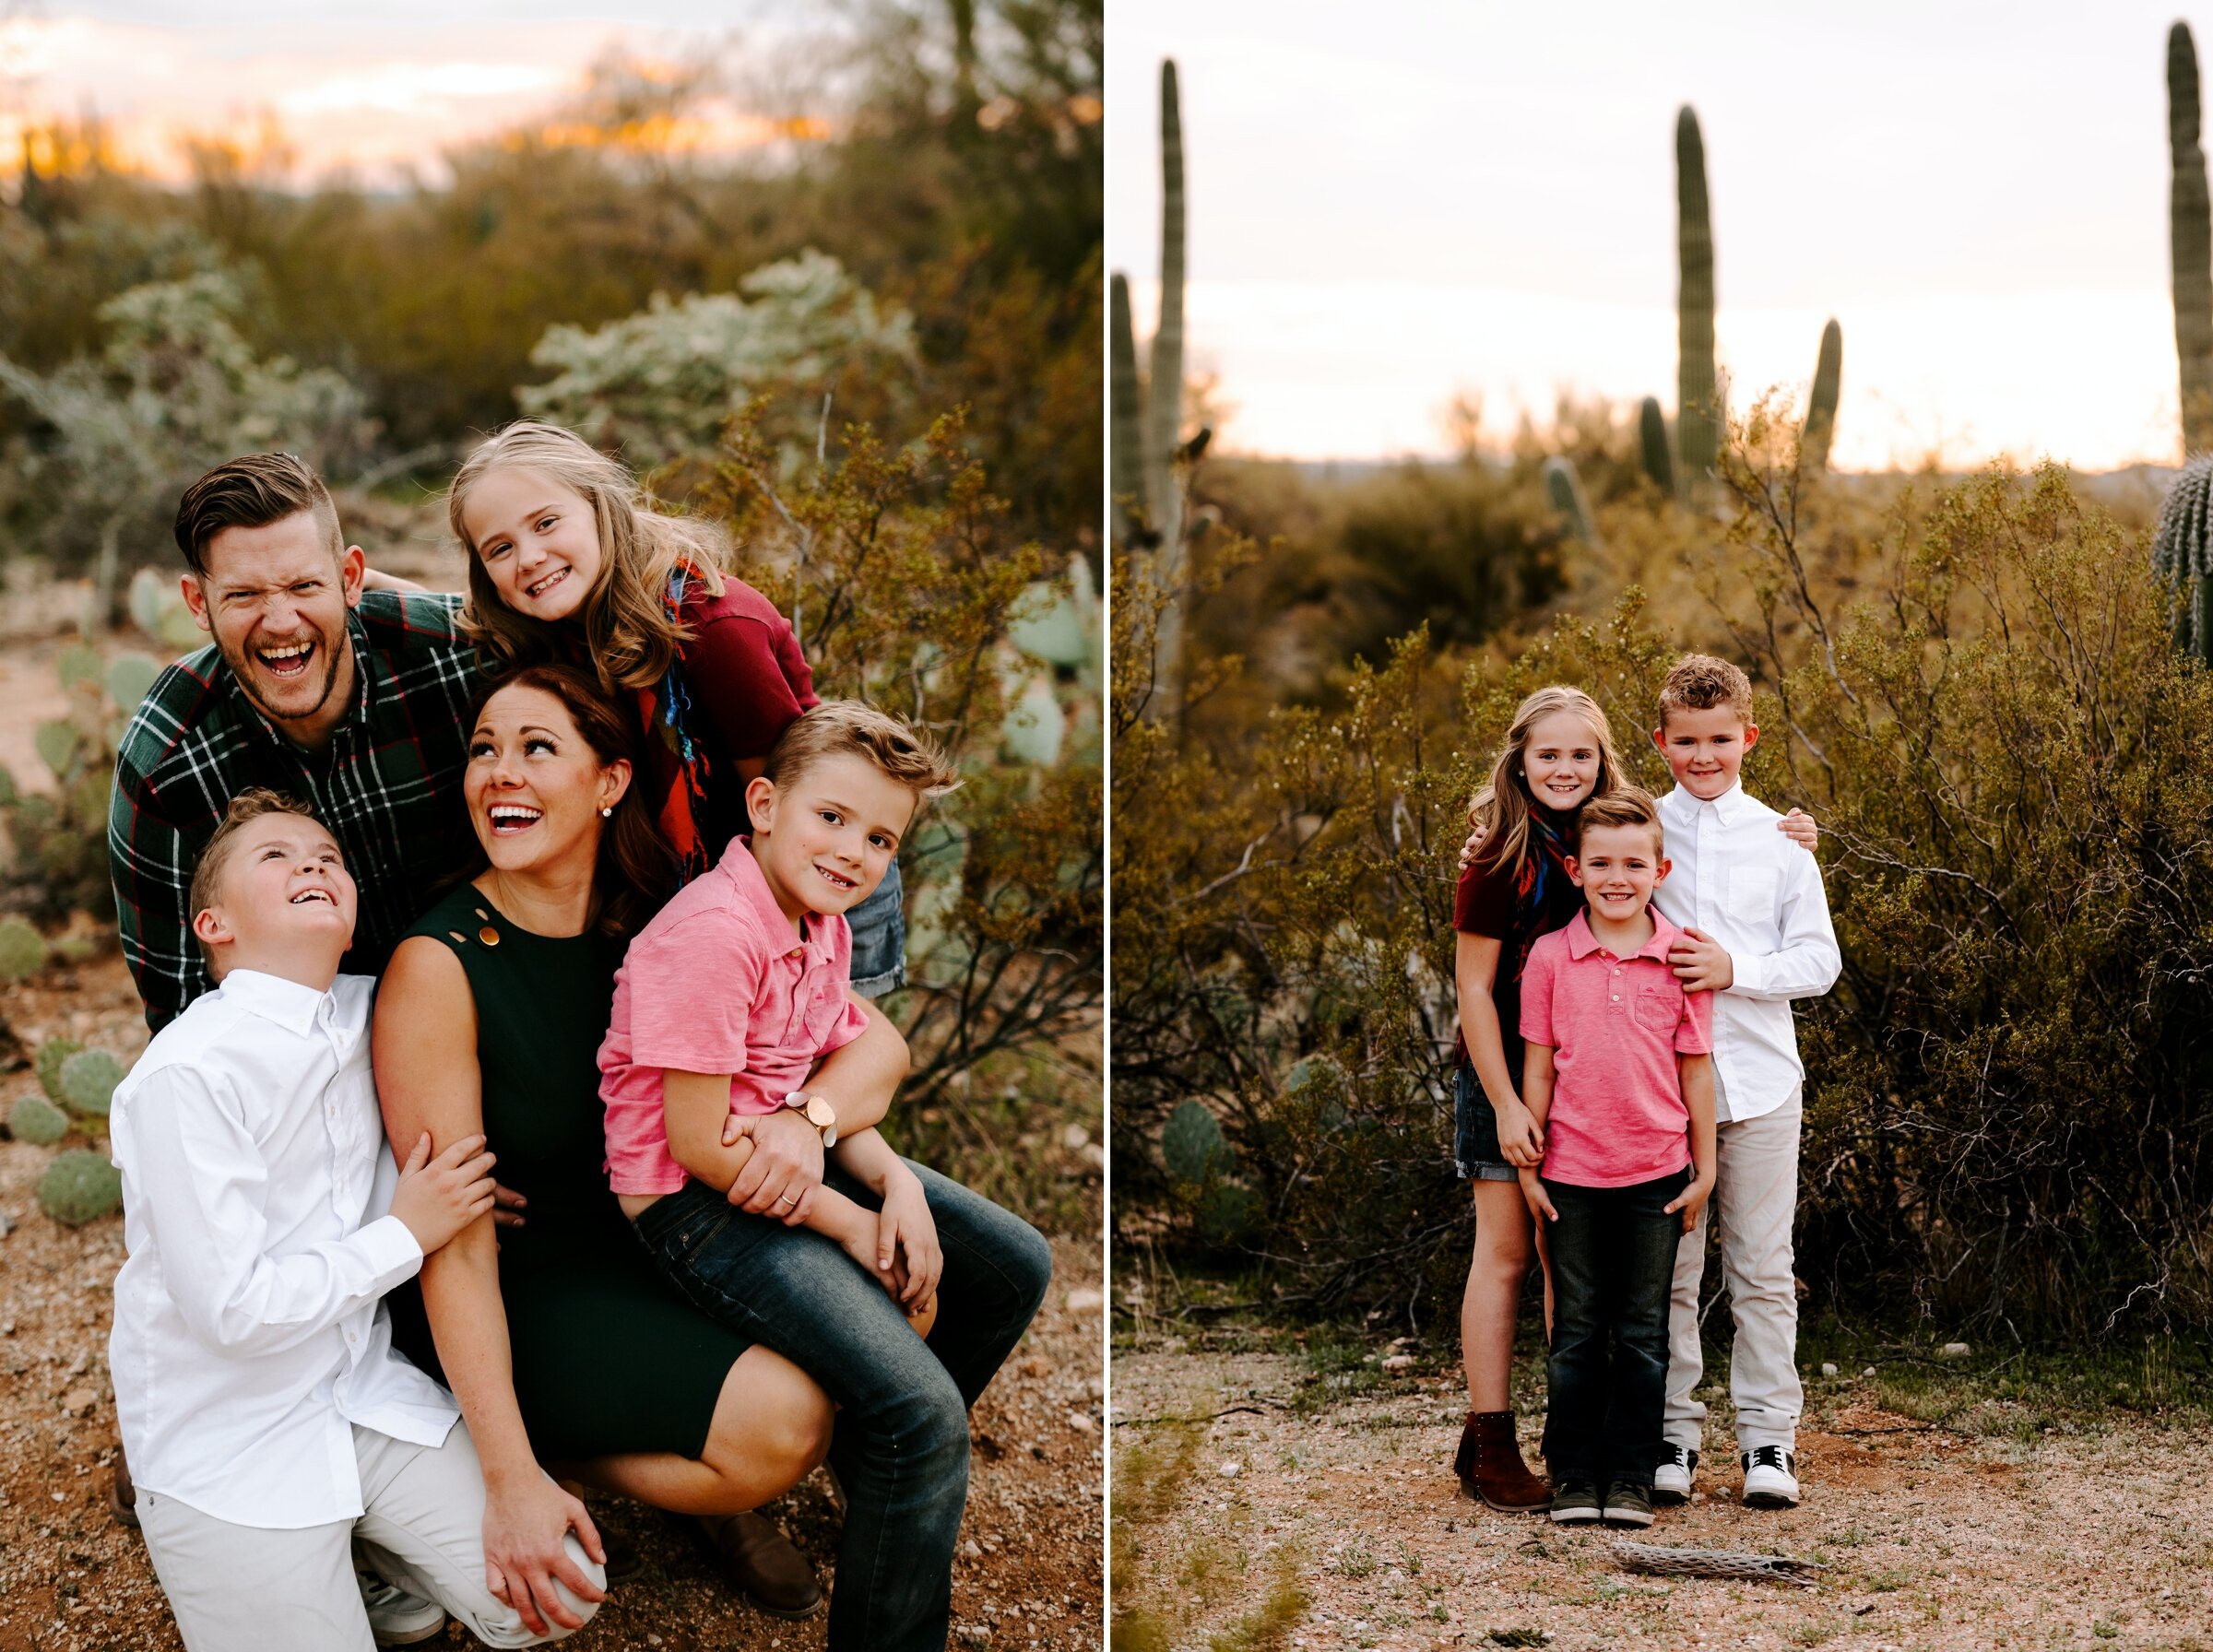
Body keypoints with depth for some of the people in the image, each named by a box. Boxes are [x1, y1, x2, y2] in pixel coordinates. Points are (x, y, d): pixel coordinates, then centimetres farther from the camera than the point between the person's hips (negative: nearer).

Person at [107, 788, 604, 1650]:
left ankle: (374, 1554, 20)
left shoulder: (364, 1013, 2)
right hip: (225, 1443, -6)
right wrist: (408, 1235, -14)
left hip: (365, 1396, 6)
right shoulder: (183, 1075, -20)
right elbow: (232, 1307, -22)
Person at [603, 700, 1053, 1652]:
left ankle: (879, 1469, 36)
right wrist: (854, 1227, -17)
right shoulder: (714, 933, -25)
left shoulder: (822, 924, 5)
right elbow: (702, 1146, -24)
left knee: (1015, 1269, 17)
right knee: (922, 1410, -21)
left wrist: (899, 1184, -10)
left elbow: (829, 1092, 10)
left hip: (796, 1165, 10)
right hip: (695, 1207, -10)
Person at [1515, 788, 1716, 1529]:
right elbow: (1537, 1066, 3)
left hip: (1656, 1172, 0)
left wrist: (1704, 1167, 4)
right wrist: (1528, 1163, 2)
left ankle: (1631, 1478, 15)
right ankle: (1573, 1475, 15)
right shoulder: (1550, 958, -2)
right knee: (1577, 1331, 7)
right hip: (1572, 1174, 0)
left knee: (1643, 1334, 7)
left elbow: (1696, 1067, 3)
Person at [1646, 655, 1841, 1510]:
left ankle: (1768, 1436, 12)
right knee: (1666, 1269, 3)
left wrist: (1736, 970, -13)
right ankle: (1671, 1431, 12)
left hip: (1758, 1079, 0)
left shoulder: (1781, 840, 3)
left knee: (1762, 1270, 5)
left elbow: (1819, 960, 1)